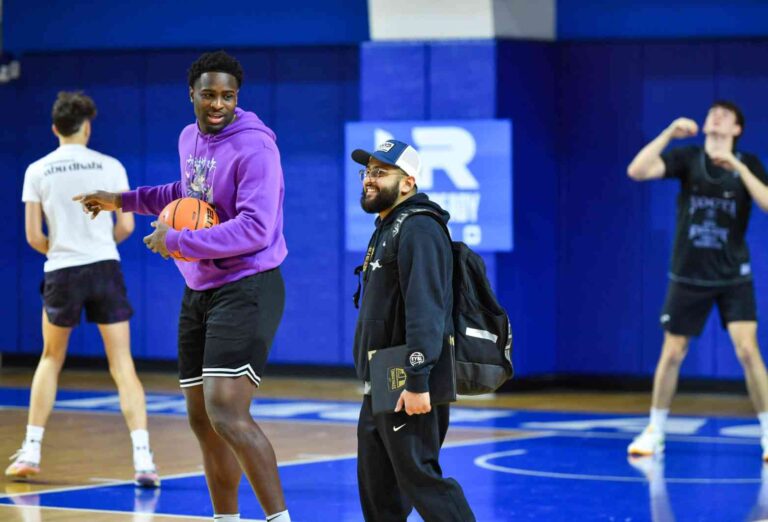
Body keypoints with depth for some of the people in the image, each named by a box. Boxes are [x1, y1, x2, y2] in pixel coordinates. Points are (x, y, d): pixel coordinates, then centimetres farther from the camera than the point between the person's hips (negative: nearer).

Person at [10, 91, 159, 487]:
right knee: (122, 365, 0)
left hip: (60, 273, 1)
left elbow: (33, 237, 0)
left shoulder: (37, 171, 2)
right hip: (105, 269, -1)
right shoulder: (110, 167, 1)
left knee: (50, 360, 20)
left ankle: (30, 452, 15)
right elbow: (126, 225, 0)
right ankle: (143, 458, -10)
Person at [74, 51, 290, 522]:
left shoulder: (254, 147, -16)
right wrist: (123, 200, 31)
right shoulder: (190, 138, 11)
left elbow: (255, 230, -25)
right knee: (202, 419, 12)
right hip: (199, 290, 9)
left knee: (227, 413, -21)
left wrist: (175, 241, -20)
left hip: (246, 290, -9)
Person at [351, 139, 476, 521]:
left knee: (419, 477, -13)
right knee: (376, 488, 13)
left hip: (406, 389, -10)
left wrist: (417, 382, -30)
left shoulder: (418, 230, -14)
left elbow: (425, 309, -24)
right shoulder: (386, 229, 20)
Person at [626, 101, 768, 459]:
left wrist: (738, 167, -27)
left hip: (734, 276, -1)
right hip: (688, 276, 1)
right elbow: (637, 171, -17)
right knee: (672, 353, 8)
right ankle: (654, 432, 24)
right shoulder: (687, 158, -4)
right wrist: (670, 132, -24)